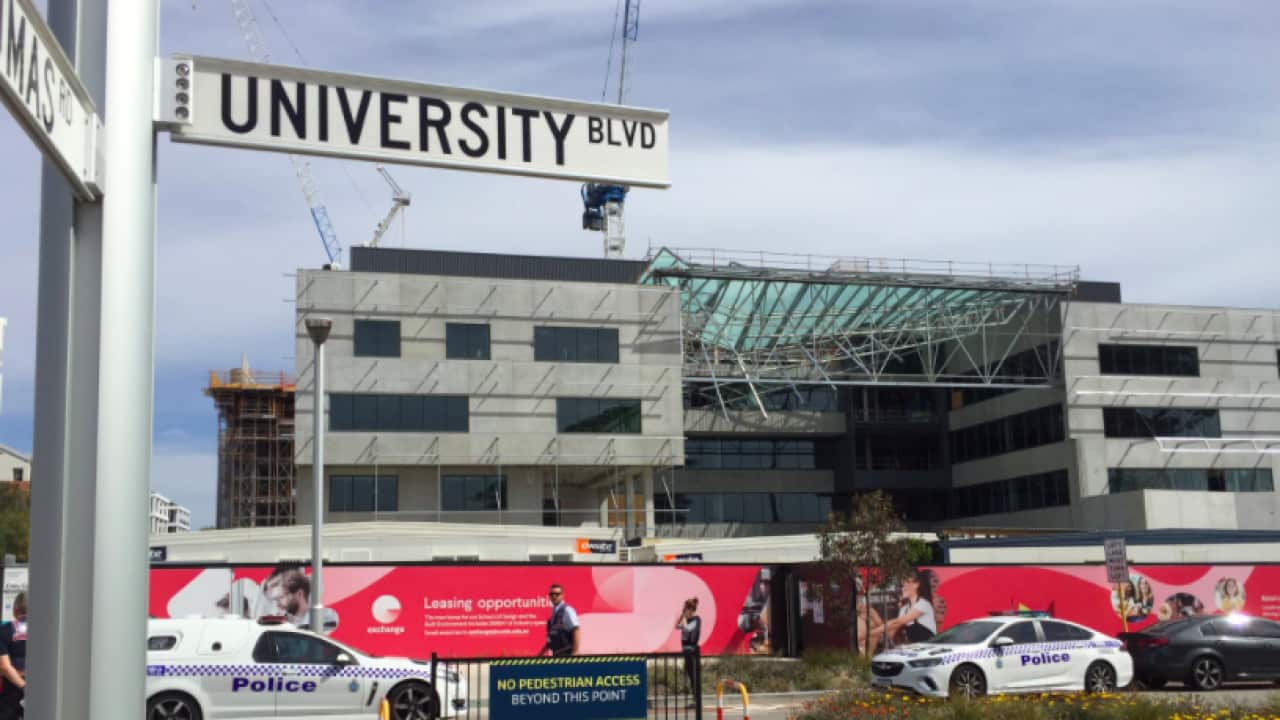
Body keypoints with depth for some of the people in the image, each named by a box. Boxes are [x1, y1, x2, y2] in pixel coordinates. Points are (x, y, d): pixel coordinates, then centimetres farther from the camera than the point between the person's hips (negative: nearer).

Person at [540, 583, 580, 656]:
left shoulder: (567, 610, -9)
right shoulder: (554, 612, 16)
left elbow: (576, 631, -17)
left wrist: (575, 653, -23)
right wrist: (540, 654, 22)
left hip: (566, 654, -8)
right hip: (556, 655, 8)